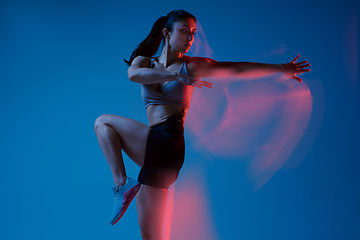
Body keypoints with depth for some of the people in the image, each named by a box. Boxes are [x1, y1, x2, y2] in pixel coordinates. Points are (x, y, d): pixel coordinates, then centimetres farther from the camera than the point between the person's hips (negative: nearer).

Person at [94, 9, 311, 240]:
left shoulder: (192, 65, 5)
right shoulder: (143, 61, 11)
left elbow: (239, 69, 3)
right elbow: (133, 74, -13)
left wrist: (281, 68, 1)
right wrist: (177, 76, -24)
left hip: (166, 141, -4)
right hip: (155, 147, 4)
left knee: (104, 121, -5)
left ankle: (123, 183, -3)